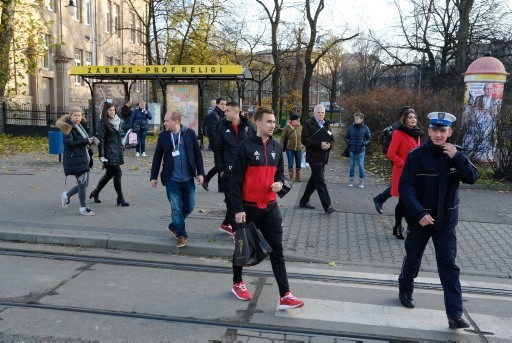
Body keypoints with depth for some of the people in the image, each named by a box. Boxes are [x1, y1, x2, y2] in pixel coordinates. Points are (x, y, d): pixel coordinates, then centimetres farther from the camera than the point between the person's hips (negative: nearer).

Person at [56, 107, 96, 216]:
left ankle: (66, 195, 34)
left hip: (84, 158, 9)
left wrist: (90, 140, 4)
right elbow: (69, 143, -21)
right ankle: (83, 208, 9)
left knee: (84, 183, 13)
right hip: (75, 159, -9)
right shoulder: (68, 128, -11)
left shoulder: (80, 126, 16)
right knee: (82, 183, -4)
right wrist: (86, 141, -19)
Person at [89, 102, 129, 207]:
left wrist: (120, 150, 20)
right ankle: (120, 198, 0)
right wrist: (102, 156, -18)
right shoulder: (103, 123, -10)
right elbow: (101, 140, -13)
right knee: (117, 173, -8)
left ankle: (95, 193, 30)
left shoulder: (117, 121, 12)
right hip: (109, 152, -8)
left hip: (117, 152, 8)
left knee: (109, 174, 14)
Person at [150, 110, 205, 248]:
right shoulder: (163, 136, 1)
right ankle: (181, 234, 13)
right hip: (171, 179, 0)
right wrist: (153, 176, 5)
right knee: (176, 208, -1)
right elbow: (157, 157, 6)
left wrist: (200, 172, -3)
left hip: (188, 178, 1)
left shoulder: (190, 133, -2)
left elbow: (197, 154, 1)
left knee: (189, 207, 9)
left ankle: (174, 226, 32)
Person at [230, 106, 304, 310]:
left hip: (270, 207, 5)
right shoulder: (246, 147, -11)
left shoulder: (276, 148, 6)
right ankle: (238, 284, 34)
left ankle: (285, 296, 4)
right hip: (248, 207, -5)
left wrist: (279, 183, -5)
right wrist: (238, 209, -16)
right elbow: (235, 180, -12)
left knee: (277, 251, 2)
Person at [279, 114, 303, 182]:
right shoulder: (287, 127, -9)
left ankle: (298, 177, 24)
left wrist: (302, 145, 12)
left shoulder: (300, 127, 0)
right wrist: (281, 147, -8)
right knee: (290, 163, 2)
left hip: (299, 149, 3)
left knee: (299, 163, 9)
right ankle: (291, 177, 14)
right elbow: (283, 138, -5)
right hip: (290, 148, -3)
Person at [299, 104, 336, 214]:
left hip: (323, 158, 7)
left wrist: (329, 145, -10)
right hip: (314, 157, -7)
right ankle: (327, 206, -4)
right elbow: (304, 139, -14)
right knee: (321, 182, -7)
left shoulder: (326, 124, 15)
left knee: (314, 180, 14)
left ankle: (303, 201, 27)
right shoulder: (308, 123, -5)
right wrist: (319, 144, -23)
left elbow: (332, 140, 14)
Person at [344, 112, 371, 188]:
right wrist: (348, 142, -8)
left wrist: (364, 143, -13)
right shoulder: (350, 127, -1)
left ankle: (361, 181, 11)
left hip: (361, 150, -1)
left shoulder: (365, 128, -4)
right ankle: (351, 180, 19)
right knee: (351, 165, 8)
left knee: (361, 165, -1)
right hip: (352, 150, 2)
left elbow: (369, 139, 4)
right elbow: (346, 137, 11)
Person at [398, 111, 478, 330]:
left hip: (446, 221, 2)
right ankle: (405, 291, 41)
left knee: (448, 264, -1)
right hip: (420, 219, -2)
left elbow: (472, 178, -10)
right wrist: (419, 213, -25)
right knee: (413, 259, 15)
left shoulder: (456, 154, -1)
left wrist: (457, 157, -23)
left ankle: (455, 314, 2)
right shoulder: (417, 155, -12)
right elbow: (405, 187, -16)